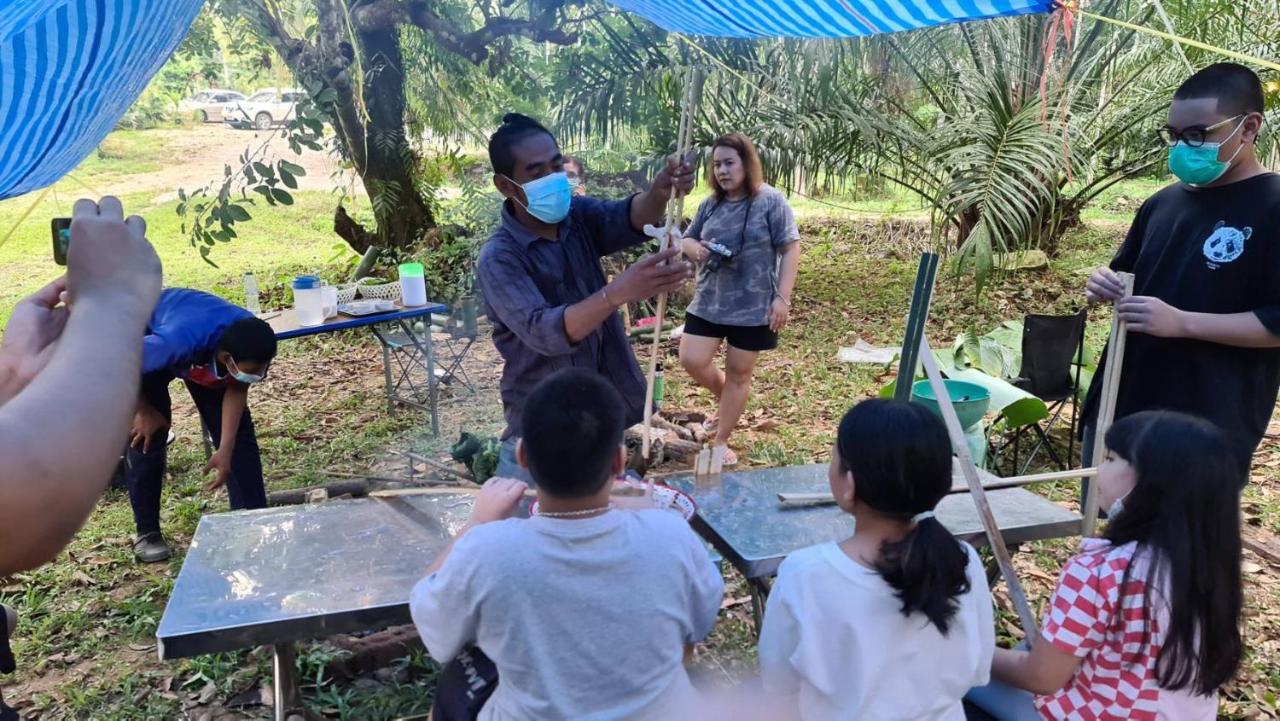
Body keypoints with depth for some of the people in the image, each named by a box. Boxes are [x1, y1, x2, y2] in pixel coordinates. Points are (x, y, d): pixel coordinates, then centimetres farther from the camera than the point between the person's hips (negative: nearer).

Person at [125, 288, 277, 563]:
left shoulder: (251, 343, -33)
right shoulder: (180, 340, -47)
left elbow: (237, 390, -18)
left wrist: (225, 450, -24)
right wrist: (144, 412, -20)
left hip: (205, 352, 4)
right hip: (146, 337, -3)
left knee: (239, 434, -5)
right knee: (146, 437, -9)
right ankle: (147, 533, 9)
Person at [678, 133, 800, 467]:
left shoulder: (771, 201, -9)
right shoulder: (710, 204, 7)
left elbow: (791, 250, -9)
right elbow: (687, 239, 17)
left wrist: (782, 298, -15)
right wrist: (696, 250, -8)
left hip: (753, 307, -5)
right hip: (709, 301, 5)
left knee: (739, 373, 5)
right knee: (692, 360, 0)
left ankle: (721, 442, 21)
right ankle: (728, 401, 31)